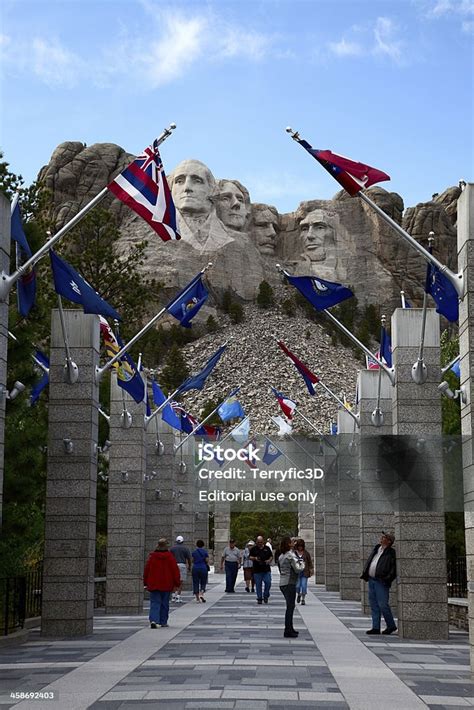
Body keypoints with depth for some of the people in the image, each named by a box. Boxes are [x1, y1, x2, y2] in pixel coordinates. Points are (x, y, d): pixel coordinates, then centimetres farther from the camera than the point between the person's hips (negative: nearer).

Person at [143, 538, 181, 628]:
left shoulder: (152, 556, -3)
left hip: (153, 584, 0)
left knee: (154, 603, 1)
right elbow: (175, 570, -4)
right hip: (166, 584, 0)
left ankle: (153, 620, -19)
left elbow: (147, 569, 3)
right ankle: (163, 622, 17)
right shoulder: (169, 556, -6)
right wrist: (177, 583, 3)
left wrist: (145, 582, 13)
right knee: (165, 603, 12)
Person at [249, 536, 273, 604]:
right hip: (257, 570, -1)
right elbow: (250, 557, 6)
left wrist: (269, 560, -7)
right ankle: (259, 598, 11)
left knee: (268, 583, -7)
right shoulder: (254, 549, 6)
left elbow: (271, 556, 14)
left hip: (266, 570, 1)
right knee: (258, 585, 2)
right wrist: (254, 558, -13)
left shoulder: (267, 548, 9)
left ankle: (266, 596, 12)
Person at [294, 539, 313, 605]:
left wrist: (311, 570, 4)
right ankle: (299, 594, 29)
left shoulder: (306, 553, 4)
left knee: (304, 586, -4)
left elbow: (310, 562, 10)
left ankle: (303, 599, 9)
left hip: (304, 572, 1)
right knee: (297, 585, -3)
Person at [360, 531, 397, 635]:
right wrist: (364, 574, 14)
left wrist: (387, 579, -18)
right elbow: (368, 562, 22)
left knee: (383, 605, -8)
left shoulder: (391, 553, -7)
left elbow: (393, 568, -11)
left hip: (381, 582, -8)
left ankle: (391, 626, 9)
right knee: (374, 605, 8)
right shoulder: (376, 549, 15)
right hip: (371, 580, 8)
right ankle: (376, 628, 13)